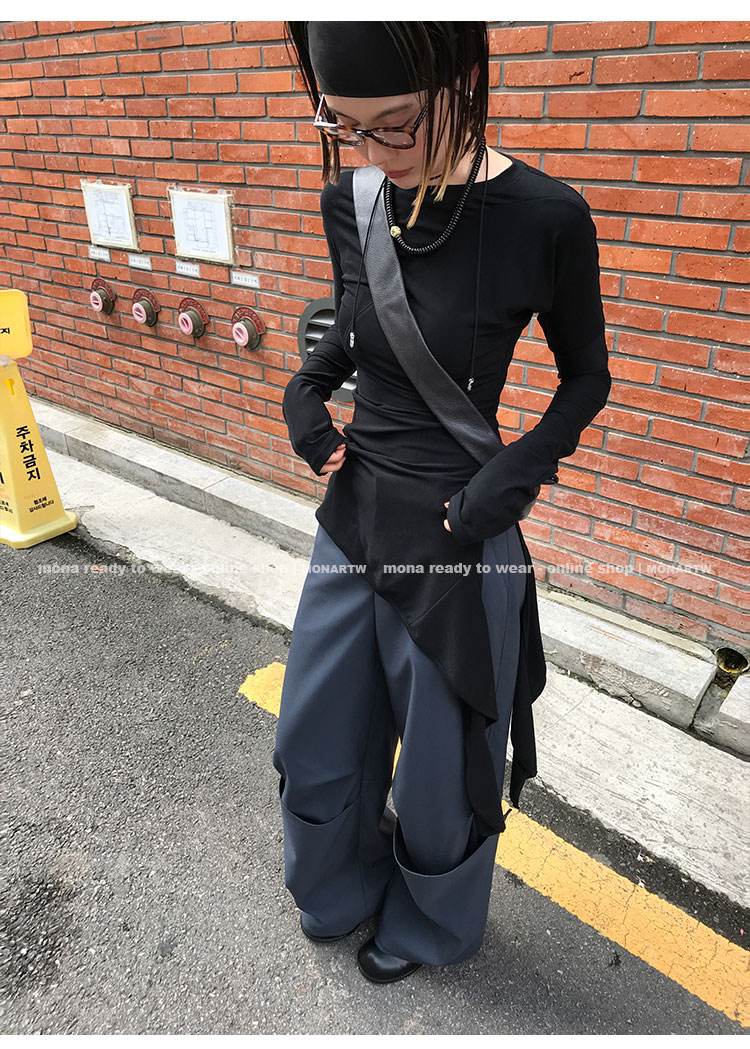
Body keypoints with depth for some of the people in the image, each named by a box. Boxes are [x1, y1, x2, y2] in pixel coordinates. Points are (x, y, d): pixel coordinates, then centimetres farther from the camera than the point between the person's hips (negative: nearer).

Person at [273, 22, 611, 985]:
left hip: (456, 541, -5)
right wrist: (308, 389, -2)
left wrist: (517, 474, -18)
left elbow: (586, 378, -3)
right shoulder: (349, 202, -1)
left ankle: (431, 924, 51)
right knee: (315, 743, 21)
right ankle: (341, 890, 54)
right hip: (352, 518, 6)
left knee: (441, 762, 17)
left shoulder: (544, 218, -17)